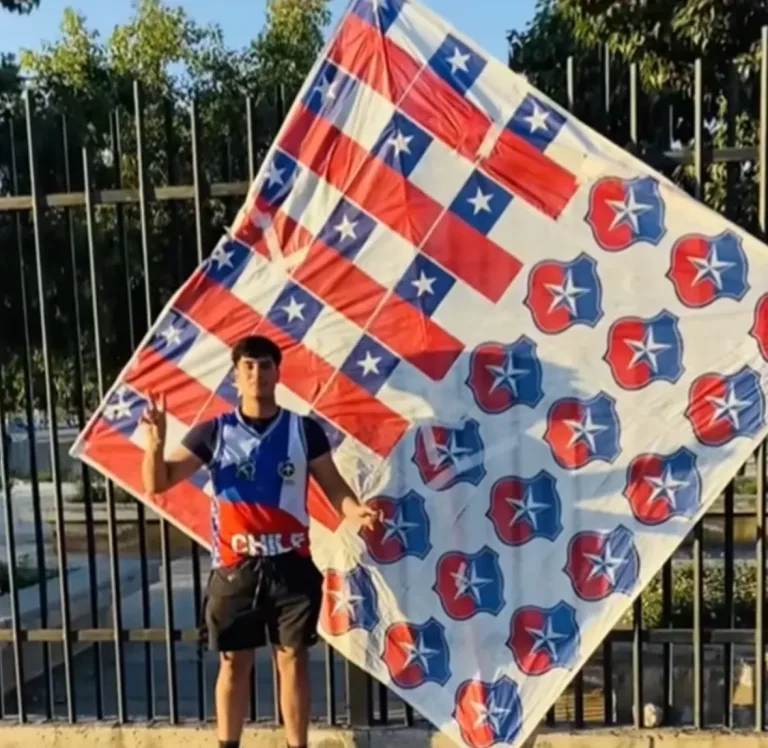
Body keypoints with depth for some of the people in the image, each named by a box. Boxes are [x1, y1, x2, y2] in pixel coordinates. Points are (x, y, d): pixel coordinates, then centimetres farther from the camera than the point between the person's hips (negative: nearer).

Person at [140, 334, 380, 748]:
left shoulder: (305, 430, 0)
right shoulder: (213, 432, -1)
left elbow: (334, 485, 2)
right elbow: (156, 484, -2)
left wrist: (356, 510, -19)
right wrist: (156, 442, -21)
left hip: (291, 564, 0)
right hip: (235, 567, 0)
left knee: (293, 658, 9)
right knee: (234, 662, 11)